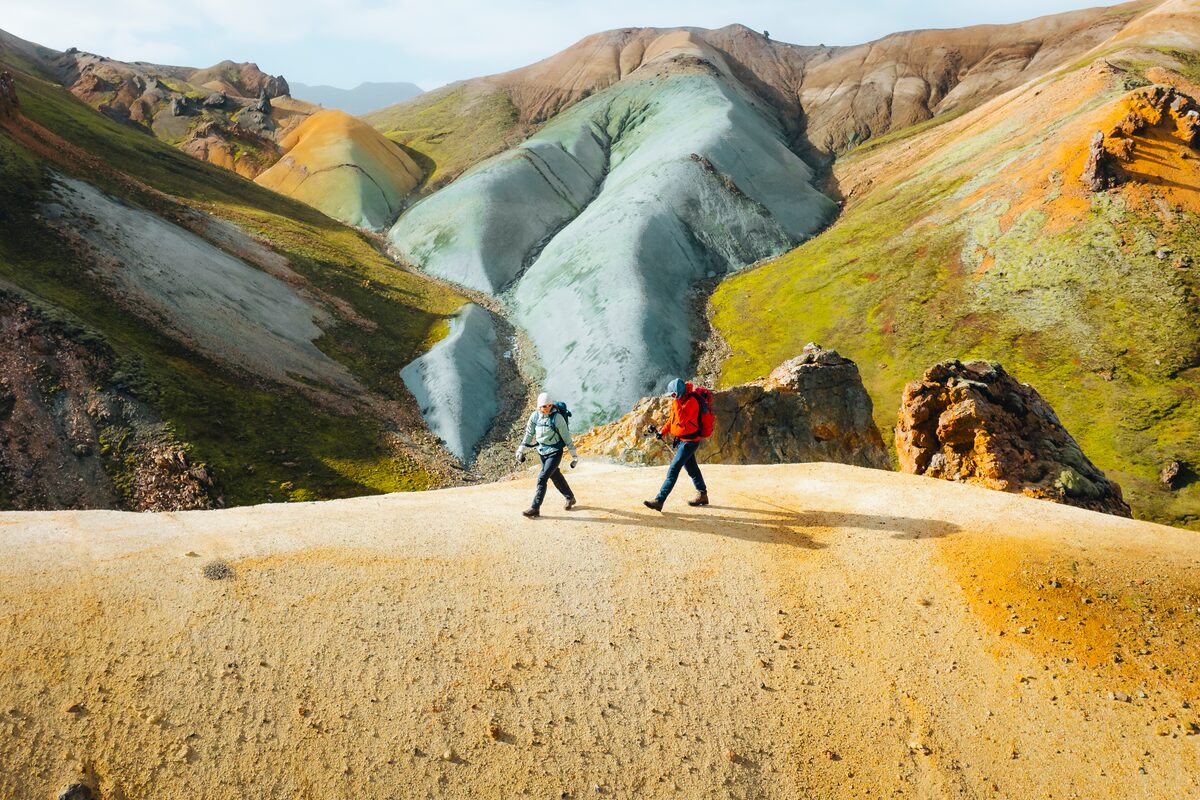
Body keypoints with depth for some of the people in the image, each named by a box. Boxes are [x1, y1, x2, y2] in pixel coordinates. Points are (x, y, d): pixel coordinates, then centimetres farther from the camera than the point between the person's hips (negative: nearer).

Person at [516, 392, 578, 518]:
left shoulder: (557, 417, -19)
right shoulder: (535, 416, -5)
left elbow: (566, 437, -13)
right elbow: (529, 434, 8)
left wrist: (574, 455, -10)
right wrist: (521, 451, 10)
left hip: (555, 452, -6)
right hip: (542, 451, 6)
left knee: (542, 478, -12)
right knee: (555, 476, 19)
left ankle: (535, 508, -5)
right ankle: (570, 498, 40)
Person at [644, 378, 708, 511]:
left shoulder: (691, 401, -21)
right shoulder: (681, 400, 7)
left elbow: (682, 419, -32)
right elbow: (672, 418, 18)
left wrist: (675, 401, -29)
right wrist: (663, 431, 9)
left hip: (689, 442, -10)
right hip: (682, 440, 10)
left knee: (673, 470, -14)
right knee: (692, 469, 21)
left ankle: (659, 501, -17)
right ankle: (702, 495, 37)